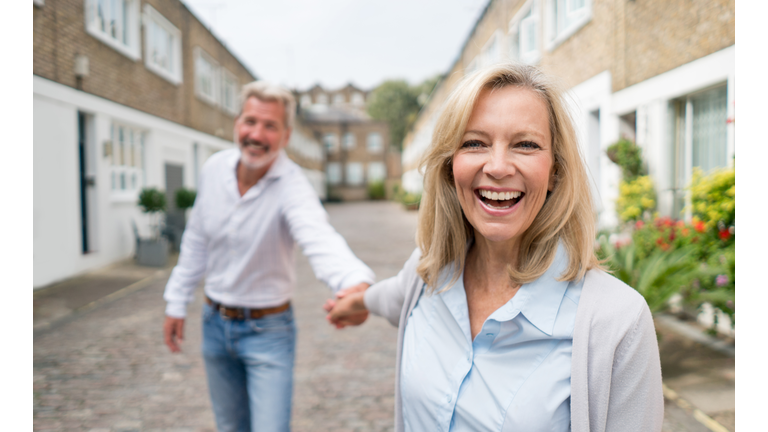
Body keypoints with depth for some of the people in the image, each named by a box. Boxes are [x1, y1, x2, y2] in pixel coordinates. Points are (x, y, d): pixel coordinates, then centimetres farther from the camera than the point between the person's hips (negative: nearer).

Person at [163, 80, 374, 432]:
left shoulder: (292, 185, -24)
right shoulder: (214, 168, -7)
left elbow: (319, 239, -45)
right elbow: (196, 241, 6)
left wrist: (357, 282, -65)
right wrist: (176, 302, 9)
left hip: (267, 329, -5)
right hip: (215, 323, 5)